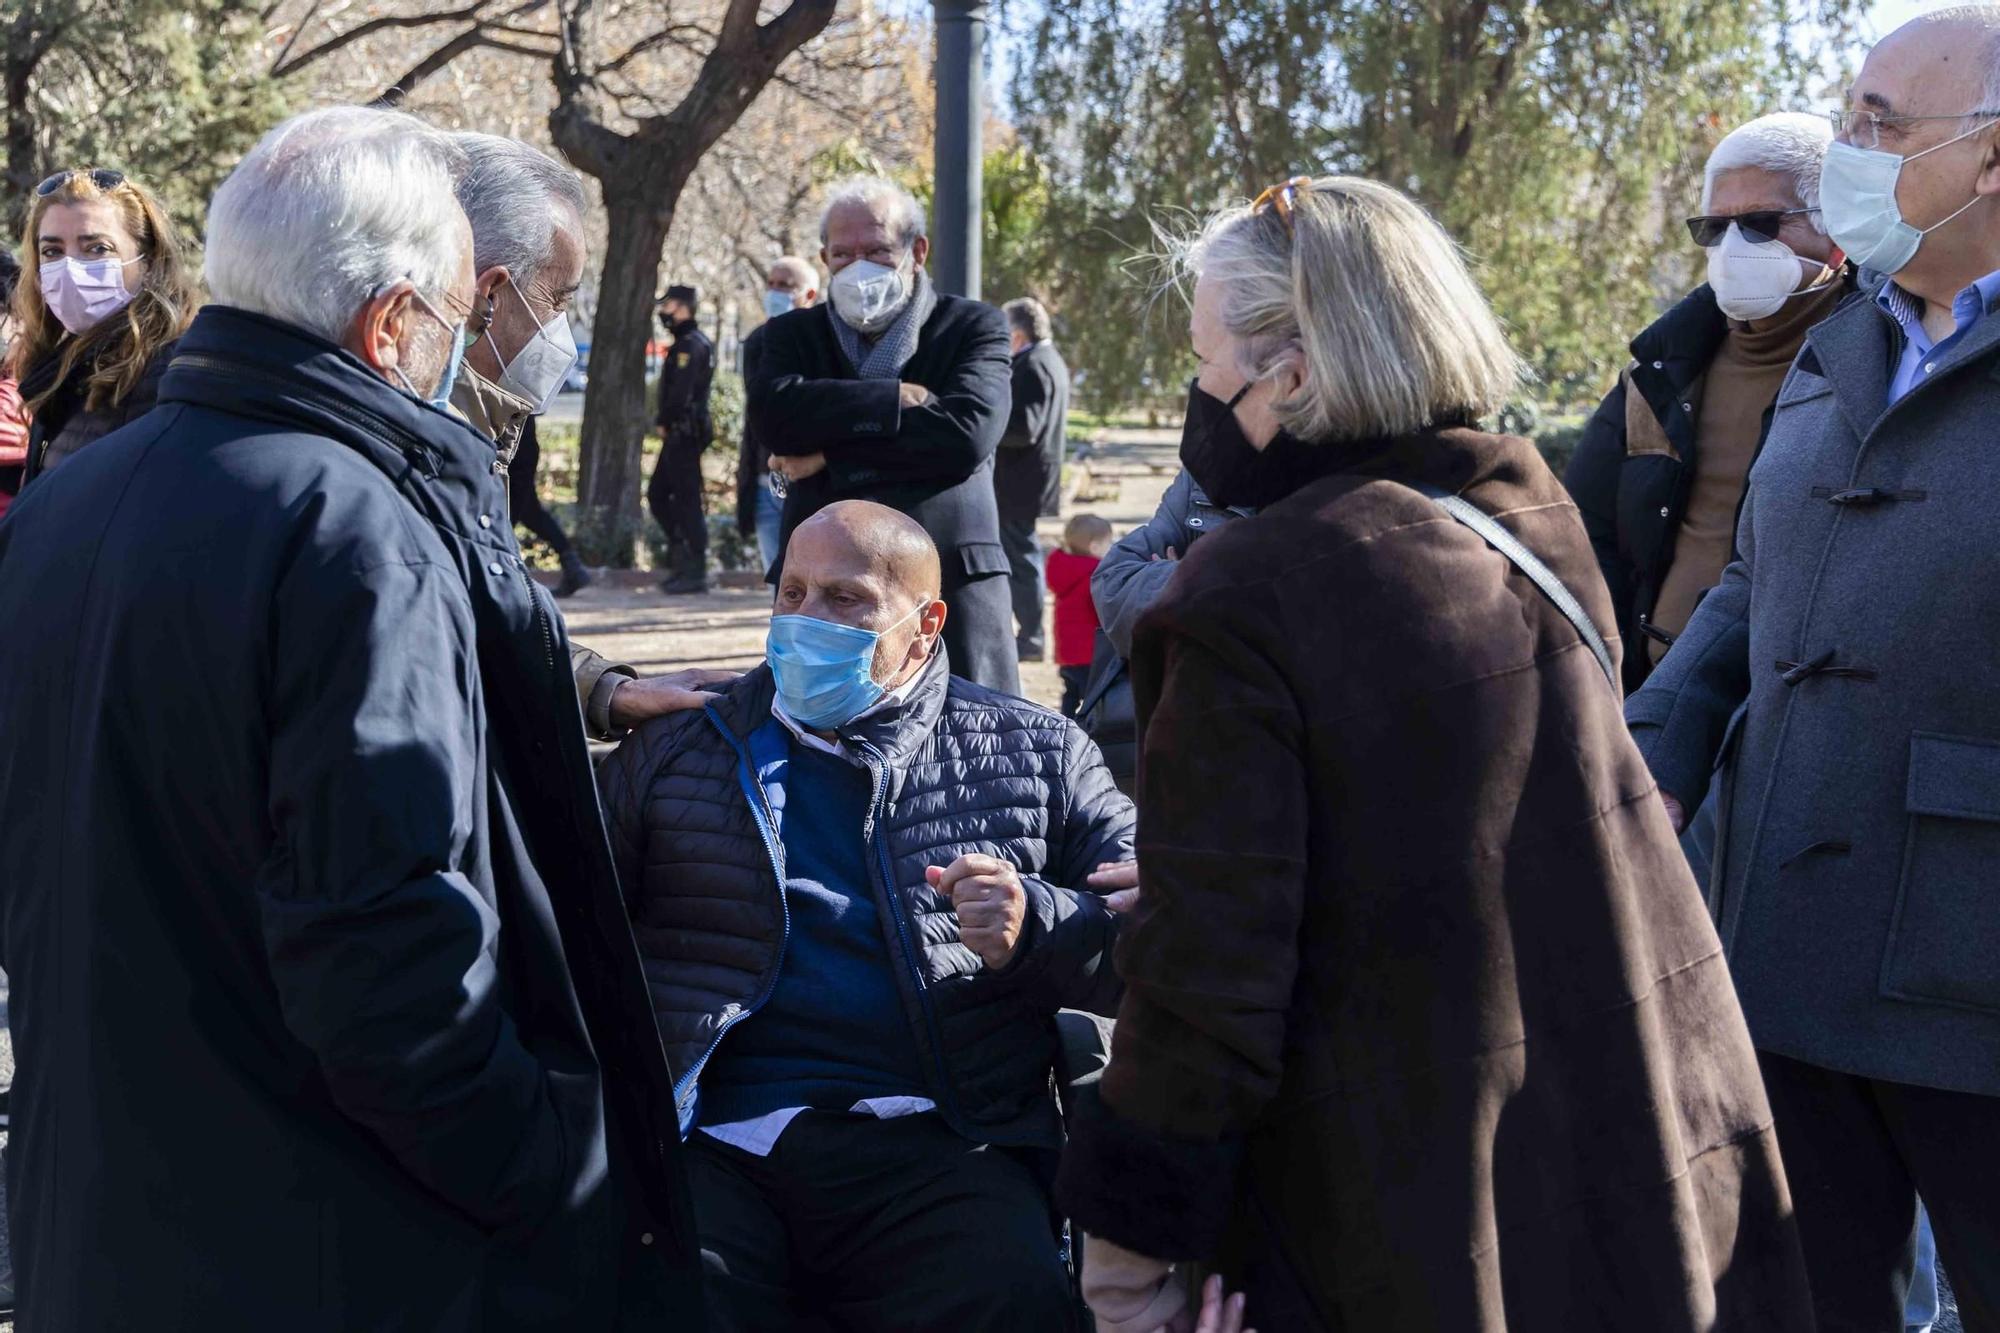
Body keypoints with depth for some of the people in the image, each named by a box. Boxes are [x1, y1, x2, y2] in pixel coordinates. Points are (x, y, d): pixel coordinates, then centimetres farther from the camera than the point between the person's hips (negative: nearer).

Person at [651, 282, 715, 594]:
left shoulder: (691, 345, -15)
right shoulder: (686, 343, 18)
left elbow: (680, 392, -21)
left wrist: (664, 422, -8)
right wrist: (664, 421, 9)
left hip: (685, 432, -10)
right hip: (679, 433, 10)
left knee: (687, 500, -7)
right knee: (657, 494, 15)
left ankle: (695, 573, -4)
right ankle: (682, 558, 20)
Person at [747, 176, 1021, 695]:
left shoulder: (975, 327, 6)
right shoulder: (794, 333, 13)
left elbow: (967, 432, -12)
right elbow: (772, 411, -8)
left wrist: (829, 454, -9)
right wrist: (895, 399, -12)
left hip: (953, 581, -2)